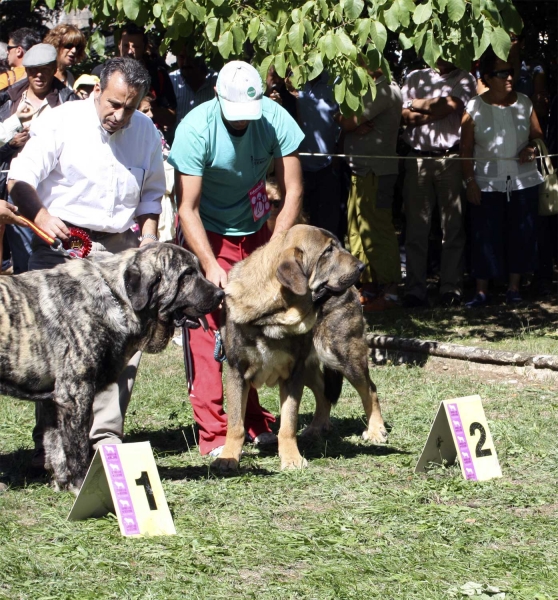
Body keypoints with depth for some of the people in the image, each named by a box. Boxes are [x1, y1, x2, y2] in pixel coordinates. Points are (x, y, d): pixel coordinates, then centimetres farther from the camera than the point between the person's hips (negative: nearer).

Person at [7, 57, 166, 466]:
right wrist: (40, 215, -26)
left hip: (122, 248, 4)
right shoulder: (62, 122, -5)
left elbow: (152, 192, 22)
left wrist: (148, 233, 5)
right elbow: (20, 179, -8)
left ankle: (107, 436, 1)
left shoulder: (146, 133, 9)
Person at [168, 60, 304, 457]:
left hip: (256, 232, 3)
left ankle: (256, 423, 9)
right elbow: (187, 208, -23)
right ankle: (213, 434, -12)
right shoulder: (196, 129, -24)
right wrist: (210, 266, -33)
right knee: (209, 329, -11)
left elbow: (293, 192, -12)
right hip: (207, 235, -3)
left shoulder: (276, 120, -16)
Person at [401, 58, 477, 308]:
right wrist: (434, 109, -8)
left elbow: (449, 105, -7)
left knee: (453, 227, -1)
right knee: (416, 227, -1)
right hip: (418, 159, 1)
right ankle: (415, 289, 2)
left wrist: (418, 104, 5)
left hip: (451, 159, -1)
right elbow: (404, 114, 4)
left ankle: (451, 287, 4)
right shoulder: (415, 78, 17)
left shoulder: (464, 79, 10)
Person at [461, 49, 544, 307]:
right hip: (487, 184, -2)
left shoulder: (524, 103, 4)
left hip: (523, 181, 2)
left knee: (521, 234, 5)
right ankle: (482, 290, 7)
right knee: (485, 236, -1)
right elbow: (466, 149, -2)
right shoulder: (475, 108, -4)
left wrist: (532, 149, -7)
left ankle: (514, 286, 18)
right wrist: (470, 181, -7)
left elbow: (537, 135, 14)